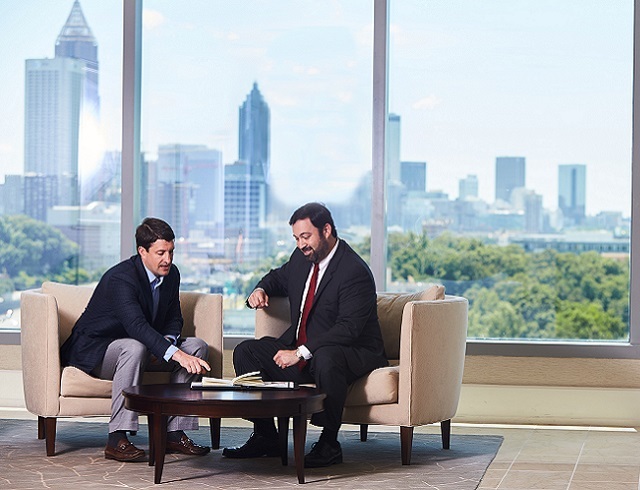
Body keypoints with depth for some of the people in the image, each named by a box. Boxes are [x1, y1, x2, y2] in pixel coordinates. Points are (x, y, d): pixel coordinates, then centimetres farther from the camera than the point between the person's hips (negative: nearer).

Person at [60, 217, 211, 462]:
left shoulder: (171, 274, -2)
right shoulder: (120, 278, -27)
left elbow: (174, 318, 8)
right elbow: (137, 325, -41)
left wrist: (167, 341, -16)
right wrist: (176, 354, -51)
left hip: (136, 348, 8)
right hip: (94, 350, -8)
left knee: (198, 346, -7)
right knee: (135, 348, -39)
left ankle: (174, 433, -9)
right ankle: (117, 439, -35)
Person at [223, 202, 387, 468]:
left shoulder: (355, 271, -20)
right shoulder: (301, 258, 5)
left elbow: (348, 328, -29)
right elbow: (278, 277, 28)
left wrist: (301, 353, -34)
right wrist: (260, 290, 3)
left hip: (353, 353, -8)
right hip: (301, 350, 9)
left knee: (325, 359, -41)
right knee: (246, 351, -2)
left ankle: (329, 444, -25)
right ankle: (265, 436, 2)